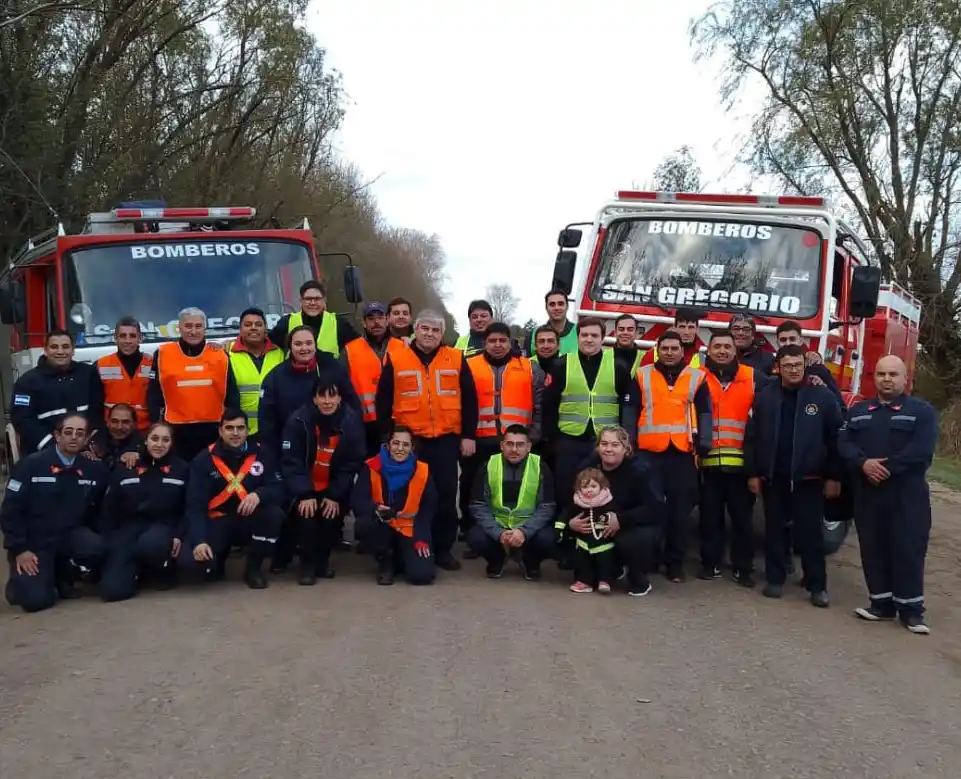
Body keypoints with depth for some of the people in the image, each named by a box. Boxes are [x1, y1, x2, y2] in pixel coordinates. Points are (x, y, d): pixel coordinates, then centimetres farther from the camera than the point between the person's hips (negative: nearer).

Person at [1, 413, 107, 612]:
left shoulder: (93, 469, -2)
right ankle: (20, 581, 17)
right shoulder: (31, 465, -10)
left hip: (70, 535, 3)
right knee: (36, 599, -21)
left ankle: (63, 578, 3)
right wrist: (19, 549, -13)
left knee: (95, 549, -29)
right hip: (34, 541, -3)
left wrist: (90, 536, -6)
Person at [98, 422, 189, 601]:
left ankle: (164, 569, -5)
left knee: (148, 544, -41)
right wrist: (106, 540, -2)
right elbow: (109, 508, 9)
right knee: (112, 590, -20)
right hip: (129, 527, 1)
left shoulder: (181, 468, 6)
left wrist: (179, 535, -10)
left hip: (163, 527, -1)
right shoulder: (125, 468, 8)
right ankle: (138, 569, 15)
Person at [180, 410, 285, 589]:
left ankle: (254, 567, -6)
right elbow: (195, 505, -12)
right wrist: (199, 540, -27)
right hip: (218, 522, -1)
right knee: (187, 558, -28)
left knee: (274, 513, -31)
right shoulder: (203, 460, -6)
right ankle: (217, 559, 13)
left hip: (249, 522, 1)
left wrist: (258, 494, -31)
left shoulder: (260, 454, -1)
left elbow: (278, 490, -7)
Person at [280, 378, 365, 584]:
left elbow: (352, 464, -9)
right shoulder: (299, 420, -19)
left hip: (335, 488, 2)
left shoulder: (351, 422, -14)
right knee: (307, 514, -24)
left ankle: (322, 559, 11)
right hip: (305, 486, -2)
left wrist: (336, 496, -15)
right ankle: (308, 564, -5)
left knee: (333, 516, -16)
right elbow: (291, 462, -17)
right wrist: (304, 495, -25)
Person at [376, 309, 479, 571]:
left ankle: (443, 549, 15)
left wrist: (468, 435, 3)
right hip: (409, 440, -1)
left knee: (446, 495, 4)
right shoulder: (396, 359, 1)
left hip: (447, 439, 1)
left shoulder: (456, 359, 5)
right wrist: (387, 436, 0)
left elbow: (469, 399, 6)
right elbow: (384, 400, 3)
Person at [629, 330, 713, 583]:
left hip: (683, 452, 0)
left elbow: (704, 413, 8)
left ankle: (675, 563, 13)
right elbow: (631, 412, 7)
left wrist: (704, 442, -5)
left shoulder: (696, 378, 8)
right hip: (649, 451, 0)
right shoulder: (642, 376, 8)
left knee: (680, 509, 4)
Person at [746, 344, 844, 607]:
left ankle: (817, 586, 7)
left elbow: (835, 439, -2)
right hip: (773, 478, 2)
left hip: (809, 479, -2)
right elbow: (752, 438, 4)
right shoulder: (764, 398, 4)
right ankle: (775, 579, 18)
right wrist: (752, 473, -1)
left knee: (810, 533, 1)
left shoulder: (823, 397, -2)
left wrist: (833, 477, -5)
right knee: (774, 531, 8)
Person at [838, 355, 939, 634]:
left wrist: (887, 468, -17)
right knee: (873, 550, 7)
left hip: (907, 495, -4)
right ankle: (881, 603, 17)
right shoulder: (858, 411, 13)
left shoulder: (922, 411, 0)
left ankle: (911, 609, 6)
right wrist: (864, 463, -17)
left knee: (907, 551, -2)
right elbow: (844, 443, 1)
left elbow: (921, 450, -12)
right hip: (867, 494, 4)